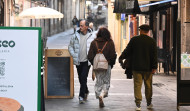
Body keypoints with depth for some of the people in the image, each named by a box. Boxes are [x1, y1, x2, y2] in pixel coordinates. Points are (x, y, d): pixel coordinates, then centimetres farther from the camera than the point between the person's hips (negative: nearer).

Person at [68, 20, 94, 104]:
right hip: (78, 61, 3)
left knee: (83, 78, -13)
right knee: (81, 79, 13)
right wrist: (73, 55, -2)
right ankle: (86, 91, 37)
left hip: (87, 61, -3)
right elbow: (70, 46, 11)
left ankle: (81, 96, -10)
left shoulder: (91, 37, -3)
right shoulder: (75, 36, 2)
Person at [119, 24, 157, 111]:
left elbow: (127, 51, 4)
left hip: (136, 67, -1)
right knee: (148, 85, 12)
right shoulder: (152, 41, -2)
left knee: (137, 85, 1)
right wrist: (154, 67, -2)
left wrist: (121, 58, 21)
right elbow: (154, 55, -4)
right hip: (147, 68, 1)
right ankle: (149, 103, 24)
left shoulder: (134, 39, -3)